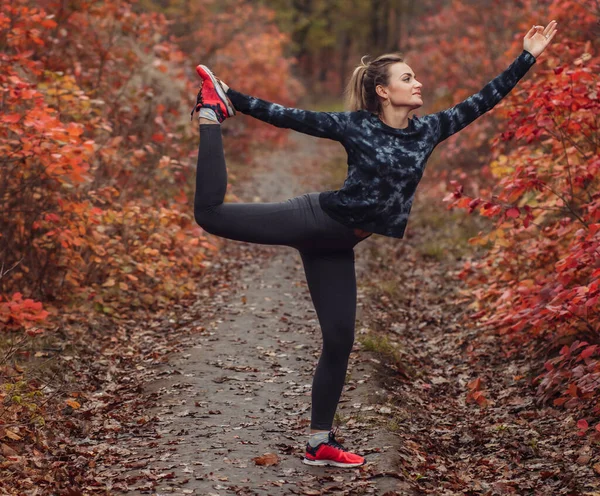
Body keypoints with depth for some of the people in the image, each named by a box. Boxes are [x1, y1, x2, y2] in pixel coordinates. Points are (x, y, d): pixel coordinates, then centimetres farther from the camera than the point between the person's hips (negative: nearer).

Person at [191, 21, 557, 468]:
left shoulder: (428, 130, 7)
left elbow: (484, 100, 10)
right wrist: (234, 99, -10)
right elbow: (289, 116, -6)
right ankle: (212, 114, 9)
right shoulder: (355, 125, -7)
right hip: (316, 219, -5)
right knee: (212, 212, -13)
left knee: (339, 341, 5)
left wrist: (529, 56, 8)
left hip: (337, 245, 5)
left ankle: (320, 443, 16)